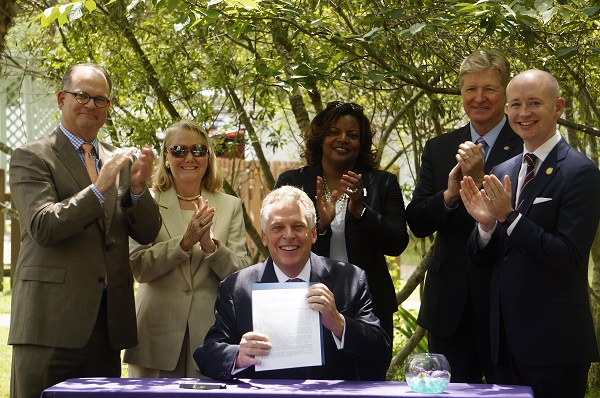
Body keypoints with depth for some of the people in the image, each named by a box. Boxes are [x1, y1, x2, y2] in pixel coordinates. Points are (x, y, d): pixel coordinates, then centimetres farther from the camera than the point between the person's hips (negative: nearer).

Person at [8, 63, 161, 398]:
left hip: (108, 321, 5)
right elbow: (42, 226, -13)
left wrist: (138, 189, -9)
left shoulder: (120, 161, 15)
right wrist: (99, 189, -22)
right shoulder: (32, 157, -1)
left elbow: (148, 233, 11)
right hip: (52, 320, -5)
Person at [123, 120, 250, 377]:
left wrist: (210, 245, -15)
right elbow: (138, 268, -7)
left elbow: (241, 275, 2)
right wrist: (184, 242, -19)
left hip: (210, 337, 1)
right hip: (157, 337, -1)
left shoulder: (230, 206, 10)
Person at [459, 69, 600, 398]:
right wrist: (486, 224, -9)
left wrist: (509, 216, -20)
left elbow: (569, 257, -17)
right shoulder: (502, 173, 12)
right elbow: (481, 259, 11)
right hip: (508, 338, 7)